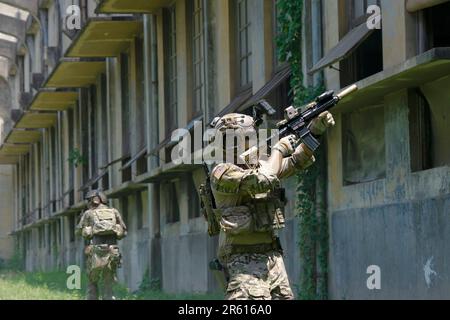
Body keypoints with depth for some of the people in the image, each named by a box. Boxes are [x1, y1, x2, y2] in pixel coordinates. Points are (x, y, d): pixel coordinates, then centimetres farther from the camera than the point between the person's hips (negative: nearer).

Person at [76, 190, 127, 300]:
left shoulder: (89, 213, 10)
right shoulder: (114, 212, 15)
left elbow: (79, 231, 22)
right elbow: (123, 232, 18)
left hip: (96, 253, -1)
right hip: (112, 253, 1)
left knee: (92, 283, 18)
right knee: (108, 285, 11)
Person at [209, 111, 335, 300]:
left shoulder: (258, 166, 14)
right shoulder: (222, 173, -11)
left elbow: (295, 163, 17)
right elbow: (264, 180, -24)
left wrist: (315, 131, 3)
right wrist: (280, 148, -8)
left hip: (272, 254, 8)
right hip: (244, 260, -8)